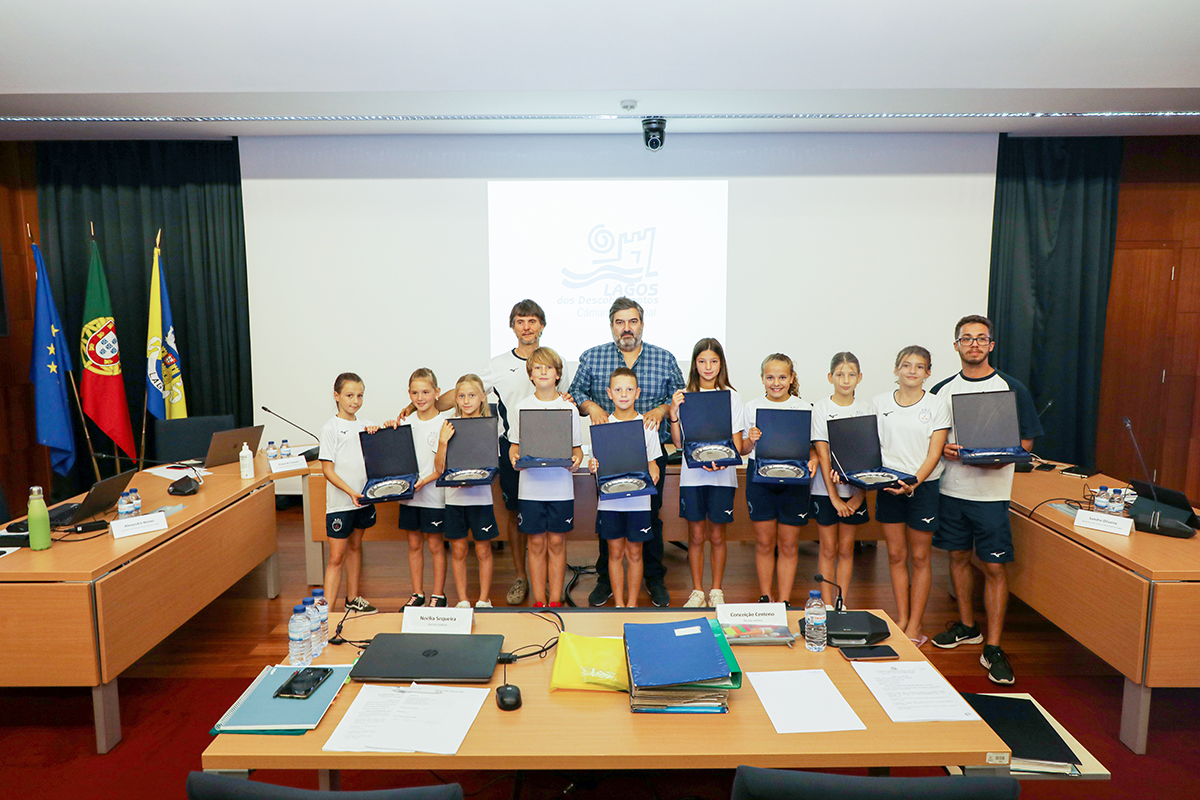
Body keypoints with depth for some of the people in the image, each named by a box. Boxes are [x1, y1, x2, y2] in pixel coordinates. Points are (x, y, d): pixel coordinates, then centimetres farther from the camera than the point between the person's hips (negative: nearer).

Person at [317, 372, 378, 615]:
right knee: (336, 557, -5)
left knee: (355, 546, 18)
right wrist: (351, 492, -23)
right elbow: (327, 469, -12)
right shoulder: (330, 428, -9)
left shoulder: (365, 426, 7)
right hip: (339, 502, -6)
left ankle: (353, 599, 32)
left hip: (364, 499, 6)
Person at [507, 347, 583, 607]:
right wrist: (514, 458, -12)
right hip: (531, 485, 0)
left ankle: (555, 600, 17)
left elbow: (577, 447, 7)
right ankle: (539, 601, 17)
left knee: (557, 542, 6)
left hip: (561, 486, 0)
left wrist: (576, 460, -13)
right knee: (536, 543, 6)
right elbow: (514, 444, 9)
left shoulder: (569, 408, 3)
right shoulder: (521, 408, 4)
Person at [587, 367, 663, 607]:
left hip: (638, 499, 0)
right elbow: (597, 461, 6)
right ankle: (619, 603, 20)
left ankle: (632, 603, 20)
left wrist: (653, 475, -16)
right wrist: (593, 467, -16)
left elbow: (652, 463, 5)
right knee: (615, 552, 8)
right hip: (609, 499, 1)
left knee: (634, 553, 7)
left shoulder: (647, 424, 1)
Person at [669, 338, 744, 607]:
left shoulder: (732, 397, 1)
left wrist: (724, 460, -19)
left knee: (717, 536, 9)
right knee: (696, 536, 7)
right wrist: (673, 414, -13)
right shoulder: (685, 396, 3)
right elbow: (678, 443, 1)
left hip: (722, 475, 0)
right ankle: (697, 590, 22)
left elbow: (737, 443, 1)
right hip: (692, 474, 1)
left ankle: (716, 590, 25)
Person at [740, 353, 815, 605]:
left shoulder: (804, 408, 3)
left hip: (794, 479, 0)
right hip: (760, 476, 0)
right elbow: (743, 449, 7)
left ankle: (785, 601, 17)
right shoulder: (752, 407, 4)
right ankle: (765, 597, 23)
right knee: (764, 543, 7)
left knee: (788, 545, 5)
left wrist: (813, 460, -15)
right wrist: (751, 440, -14)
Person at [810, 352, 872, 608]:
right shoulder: (821, 408, -5)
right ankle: (827, 607, 12)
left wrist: (861, 493, -7)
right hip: (825, 489, -2)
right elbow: (822, 453, -9)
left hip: (854, 490, 2)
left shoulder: (864, 408, 2)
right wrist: (833, 496, -13)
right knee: (828, 549, 4)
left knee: (846, 549, 9)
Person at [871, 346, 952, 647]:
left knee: (919, 557, 5)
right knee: (896, 555, 7)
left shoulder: (936, 405, -2)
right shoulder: (880, 403, 5)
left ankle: (914, 627, 15)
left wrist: (913, 482, -22)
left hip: (923, 486, -2)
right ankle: (901, 620, 19)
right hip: (888, 484, 2)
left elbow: (934, 453, -8)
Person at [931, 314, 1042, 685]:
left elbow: (1027, 440, 0)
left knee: (995, 568, -3)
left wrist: (1001, 458, -17)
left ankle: (992, 648, 5)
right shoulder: (942, 390, 7)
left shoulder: (1012, 389, -2)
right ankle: (967, 626, 31)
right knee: (958, 556, 14)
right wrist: (942, 449, -8)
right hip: (951, 488, 4)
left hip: (992, 491, -3)